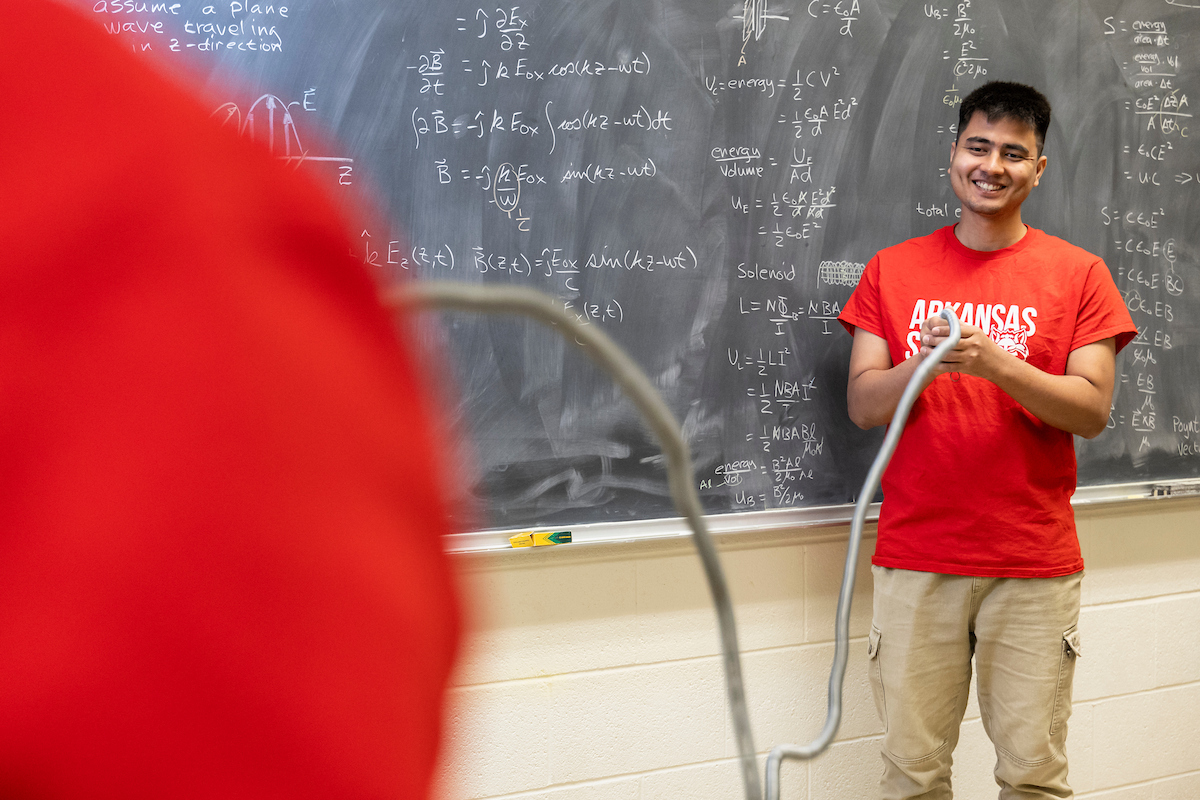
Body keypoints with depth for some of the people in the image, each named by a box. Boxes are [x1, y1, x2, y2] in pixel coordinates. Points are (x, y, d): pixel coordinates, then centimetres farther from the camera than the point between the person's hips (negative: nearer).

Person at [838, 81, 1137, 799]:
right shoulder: (893, 271, 7)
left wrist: (997, 363, -19)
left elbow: (1093, 411, -5)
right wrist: (921, 365, -18)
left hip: (1036, 564, -1)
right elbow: (863, 405, 2)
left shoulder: (1078, 274, 3)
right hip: (915, 559, 1)